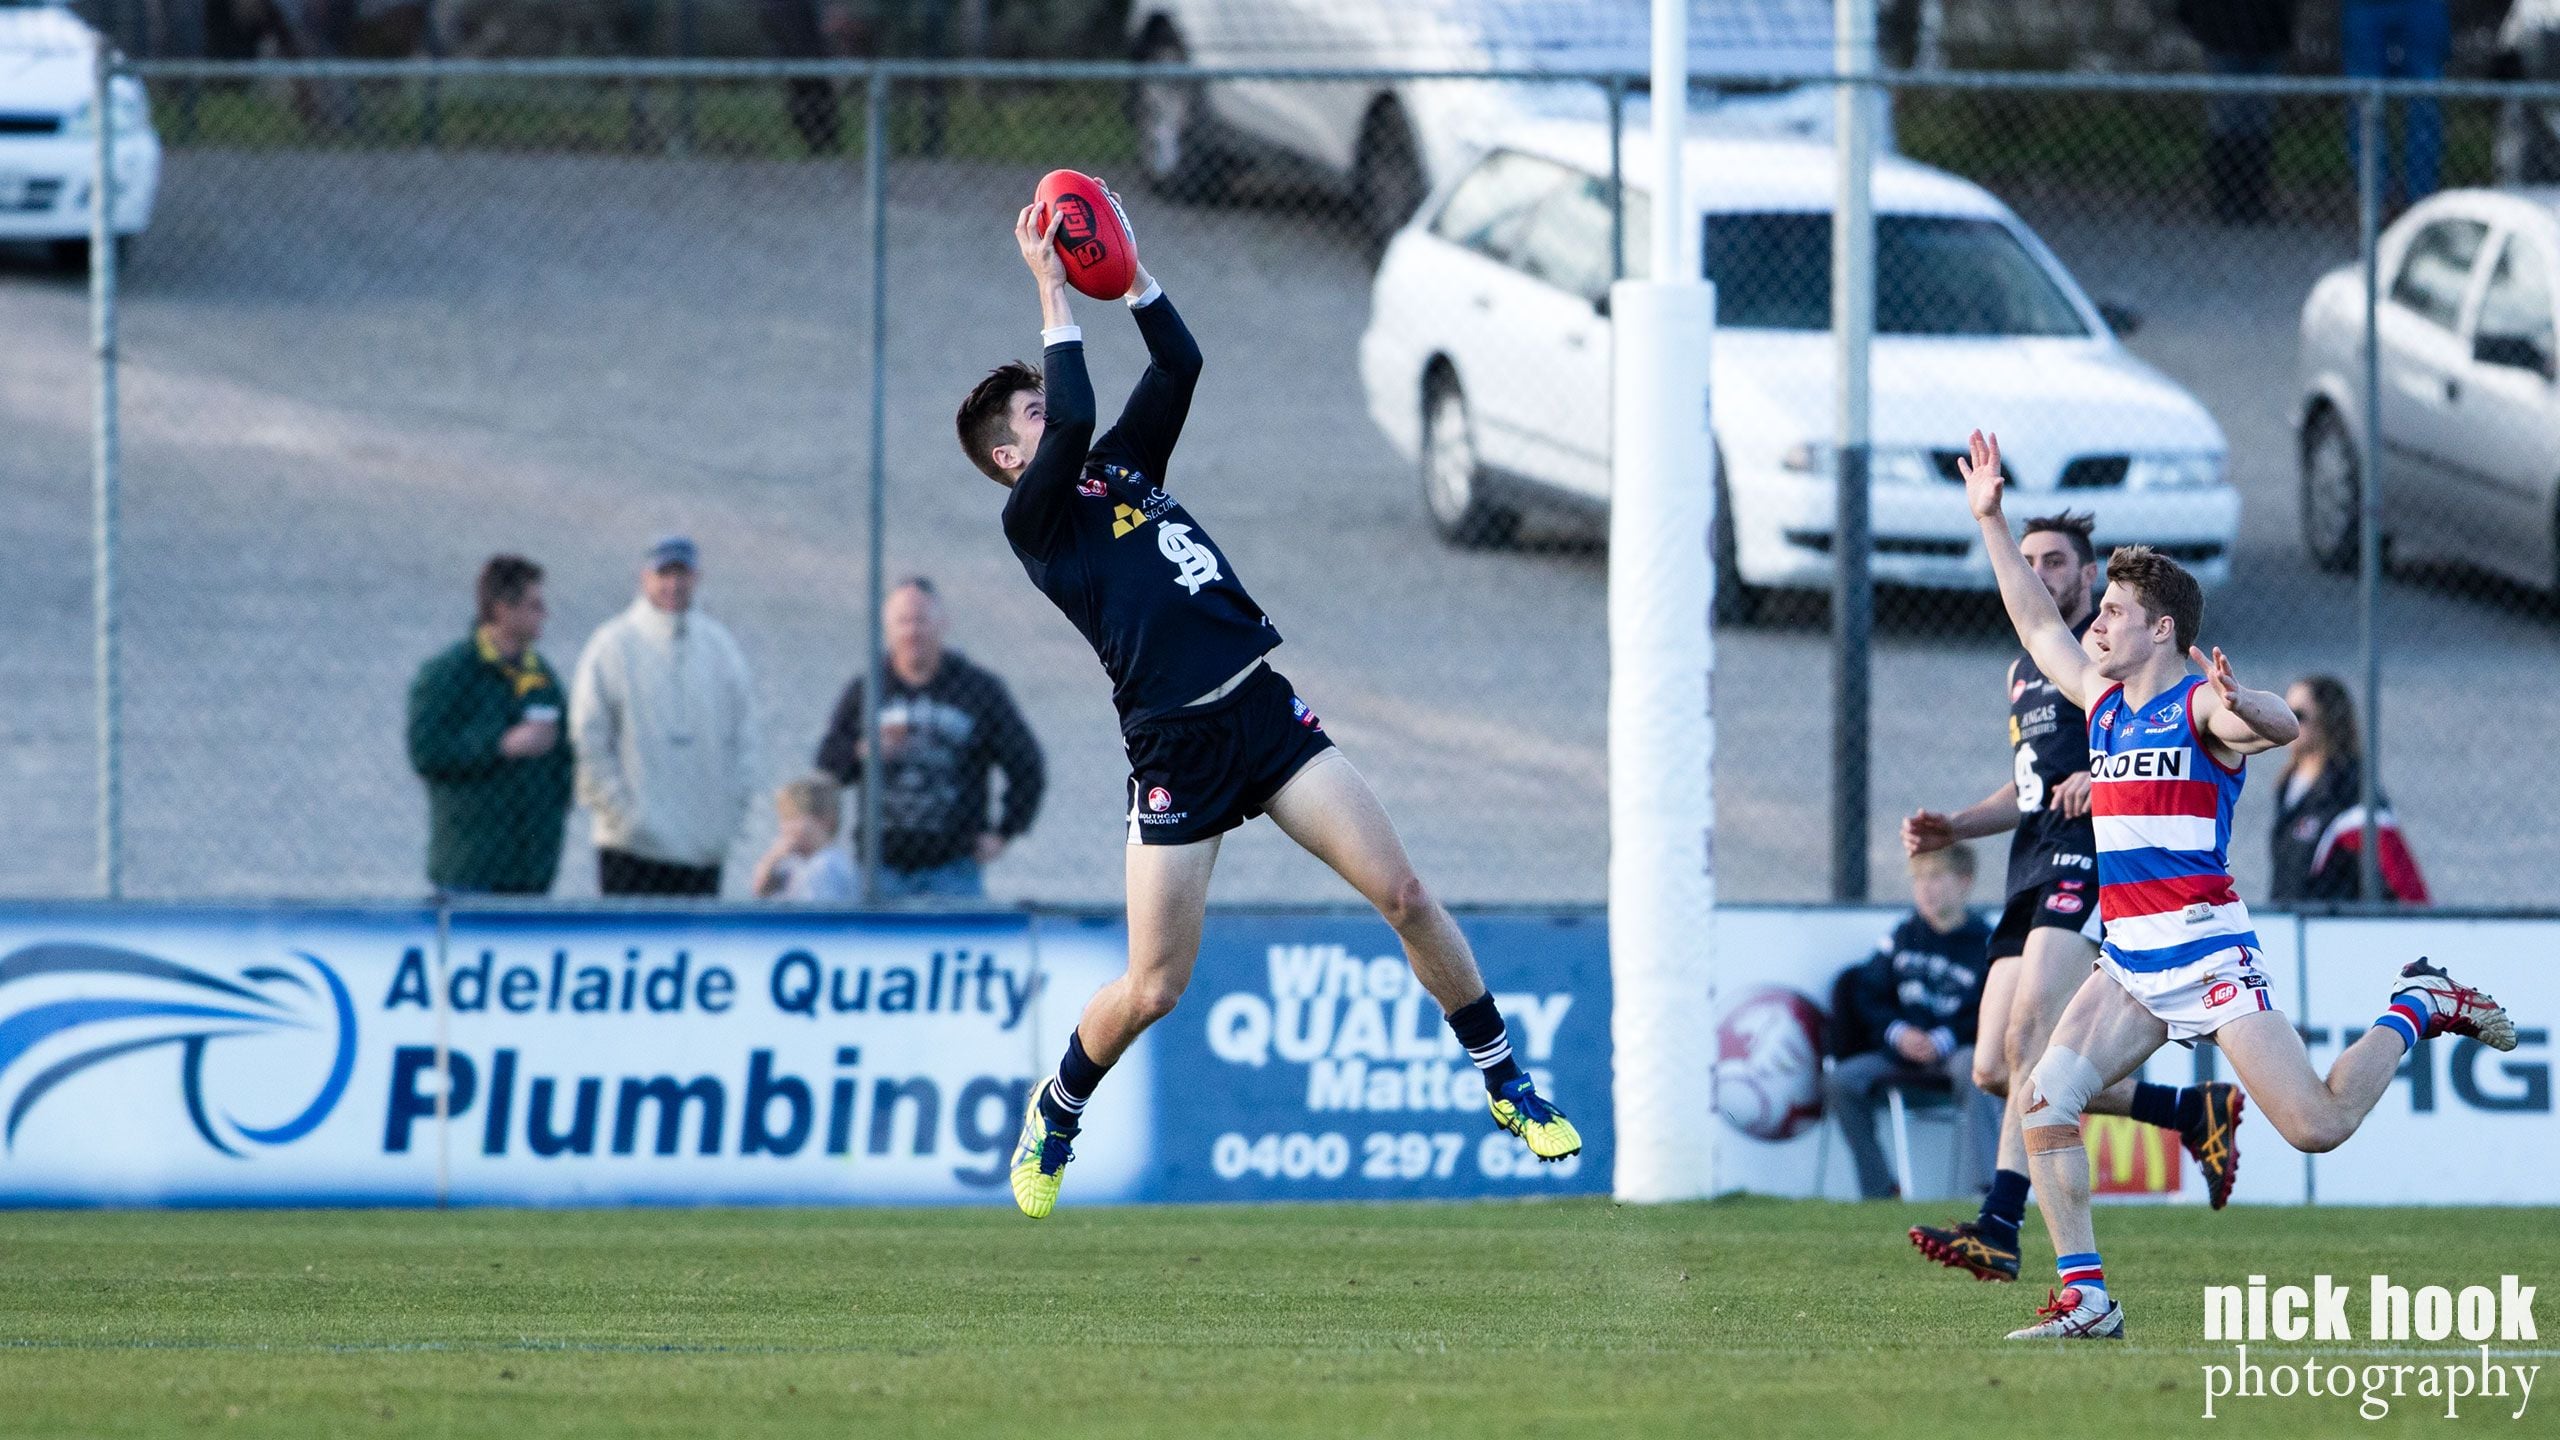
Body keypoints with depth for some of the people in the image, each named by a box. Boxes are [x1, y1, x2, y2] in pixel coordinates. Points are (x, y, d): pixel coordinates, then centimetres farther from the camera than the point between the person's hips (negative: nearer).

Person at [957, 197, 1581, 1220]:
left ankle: (1506, 1087, 8)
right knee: (1152, 989, -4)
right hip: (1175, 748, -5)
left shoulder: (1123, 467, 17)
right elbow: (1074, 419, -18)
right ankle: (1055, 1115, 25)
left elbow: (1180, 362, 12)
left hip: (1265, 712, 5)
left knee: (1403, 895, -3)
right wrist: (1054, 295, -12)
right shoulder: (1035, 520, -3)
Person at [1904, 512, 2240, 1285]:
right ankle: (2195, 1112, 13)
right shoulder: (2024, 670, 26)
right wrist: (1952, 828, 18)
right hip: (2034, 869, 9)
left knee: (2029, 1041, -22)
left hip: (2092, 856, -9)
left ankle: (1999, 1228, -28)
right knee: (1995, 1070, 1)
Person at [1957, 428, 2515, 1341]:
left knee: (2318, 1127, -10)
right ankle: (2084, 1299, -11)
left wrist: (2240, 708, -52)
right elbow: (2038, 626, 27)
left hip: (2205, 950, -7)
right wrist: (1991, 520, 26)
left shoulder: (2200, 708, -10)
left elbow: (2283, 725, -30)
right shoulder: (2104, 703, 13)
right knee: (2046, 1096, -12)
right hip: (2129, 963, 7)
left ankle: (2416, 1011, 18)